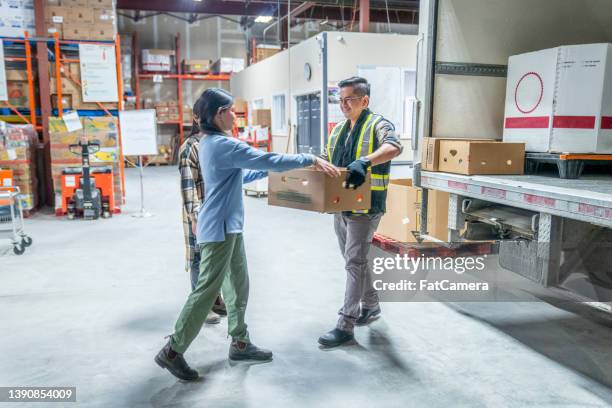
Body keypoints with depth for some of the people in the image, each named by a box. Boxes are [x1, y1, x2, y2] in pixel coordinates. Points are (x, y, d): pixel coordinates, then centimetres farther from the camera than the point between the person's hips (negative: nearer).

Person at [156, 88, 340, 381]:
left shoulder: (212, 143, 13)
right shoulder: (223, 145, -19)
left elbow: (239, 176, 24)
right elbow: (269, 160, -23)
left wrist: (267, 172, 19)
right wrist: (311, 160, -17)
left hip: (228, 226, 10)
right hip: (219, 229, -10)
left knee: (238, 286, 15)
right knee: (207, 290, -4)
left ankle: (239, 343, 26)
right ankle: (172, 351, 7)